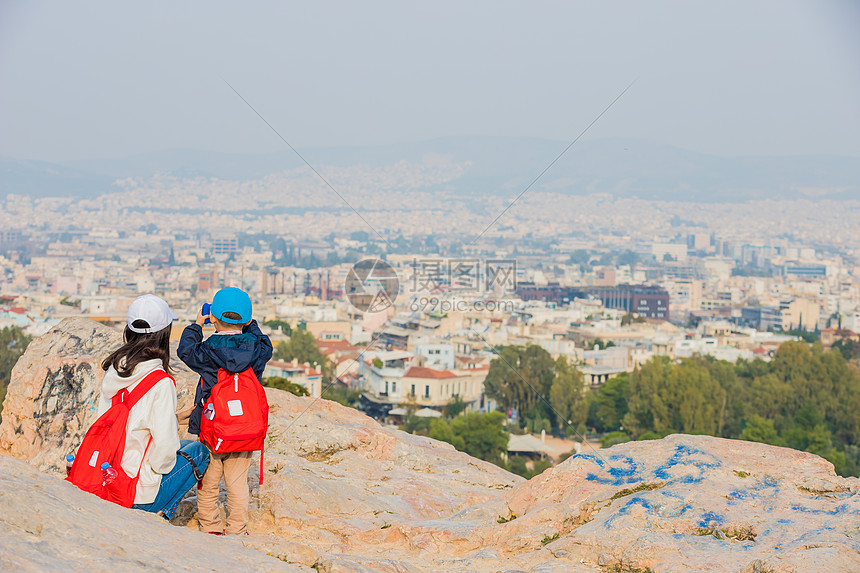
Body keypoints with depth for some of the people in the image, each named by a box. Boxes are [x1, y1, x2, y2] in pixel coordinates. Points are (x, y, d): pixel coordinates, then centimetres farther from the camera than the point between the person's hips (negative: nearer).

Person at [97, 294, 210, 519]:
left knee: (181, 446, 28)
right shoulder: (161, 383, -20)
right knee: (198, 451, 18)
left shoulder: (112, 370, 1)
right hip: (139, 493, -7)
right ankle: (158, 515, 5)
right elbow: (165, 445, -22)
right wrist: (156, 468, -2)